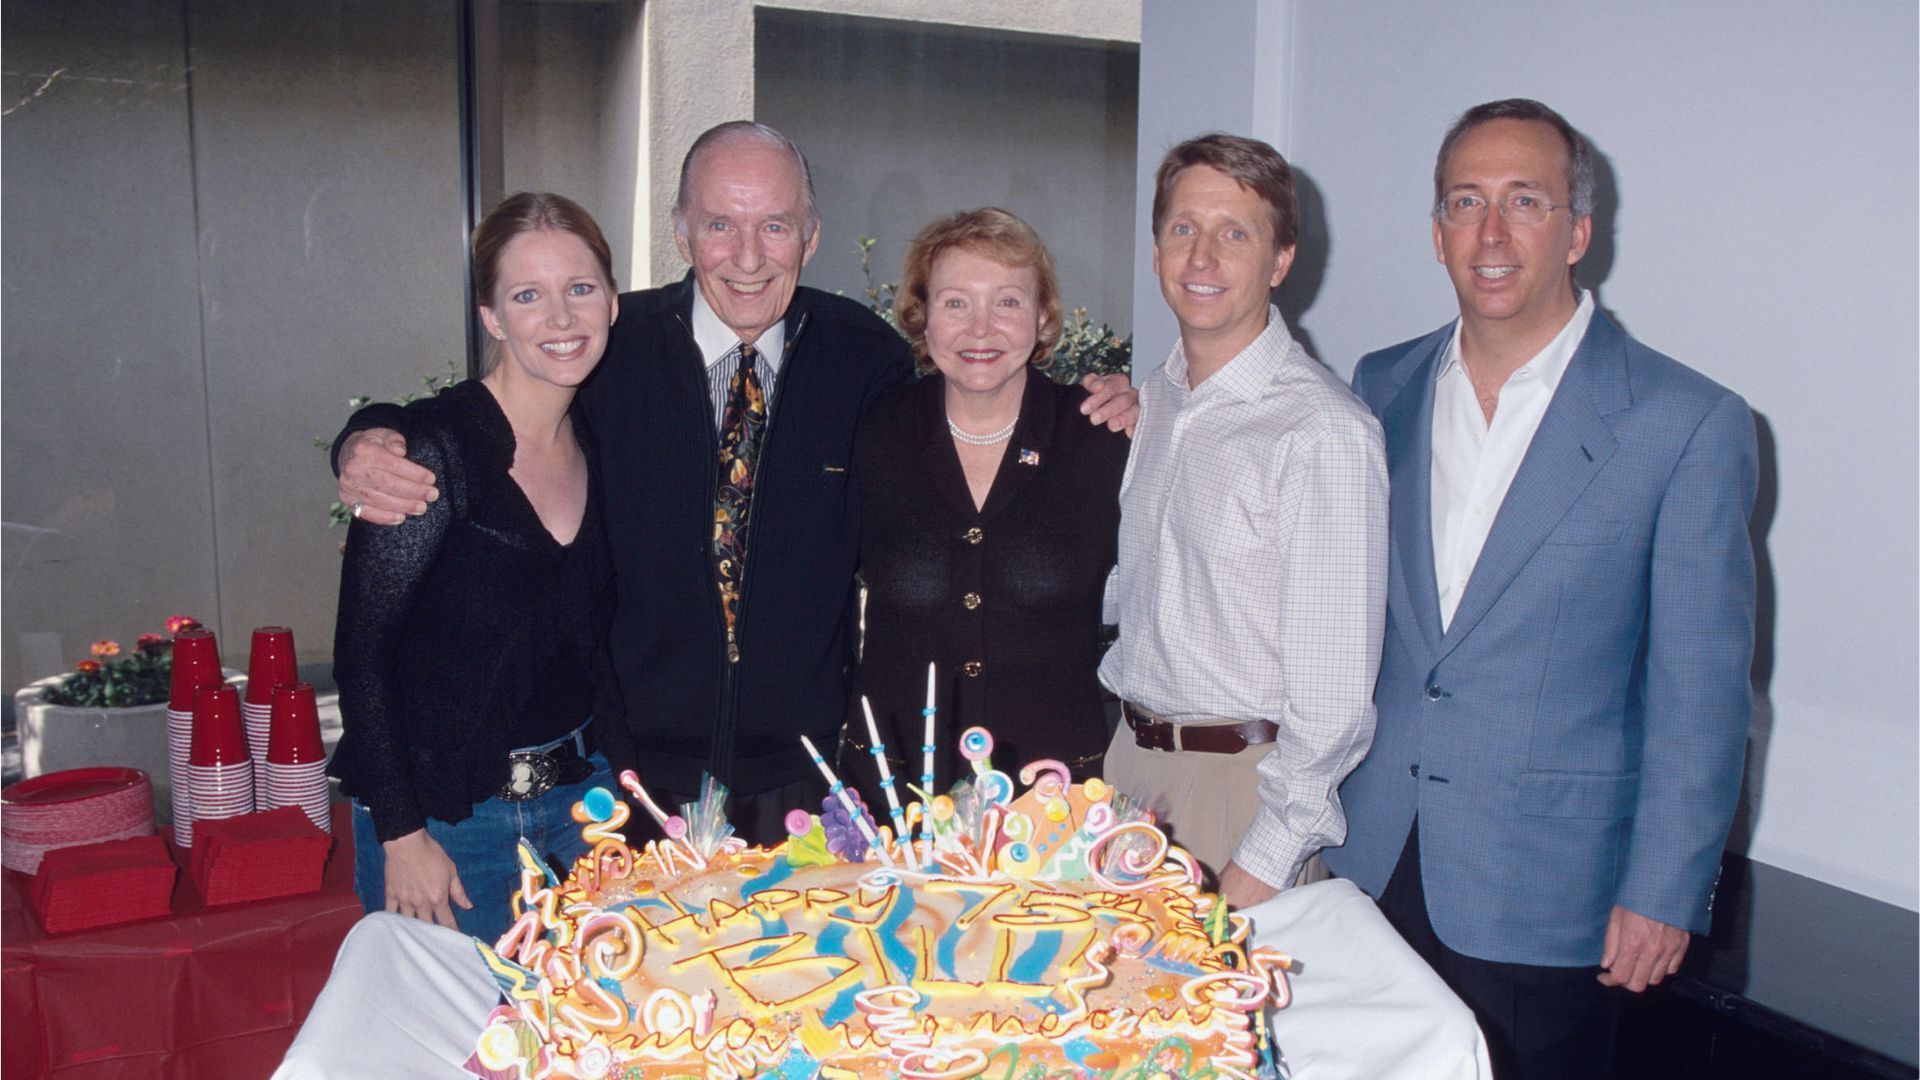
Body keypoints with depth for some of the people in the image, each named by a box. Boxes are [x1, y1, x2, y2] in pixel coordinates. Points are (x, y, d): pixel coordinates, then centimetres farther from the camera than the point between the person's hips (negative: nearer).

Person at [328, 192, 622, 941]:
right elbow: (362, 648, -14)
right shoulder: (437, 444, -16)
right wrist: (400, 835, -14)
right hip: (449, 821, -5)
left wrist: (614, 788, 6)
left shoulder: (598, 443, 3)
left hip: (582, 797, 6)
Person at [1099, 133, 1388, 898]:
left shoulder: (1323, 431, -16)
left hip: (1249, 776, -6)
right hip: (1130, 756, 6)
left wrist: (1262, 867, -17)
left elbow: (1333, 691, -16)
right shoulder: (1151, 402, 6)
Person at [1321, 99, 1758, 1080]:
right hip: (1368, 859, 4)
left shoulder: (1687, 425, -9)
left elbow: (1699, 694, -7)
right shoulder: (1383, 388, 4)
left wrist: (1662, 893, -7)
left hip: (1541, 890, -3)